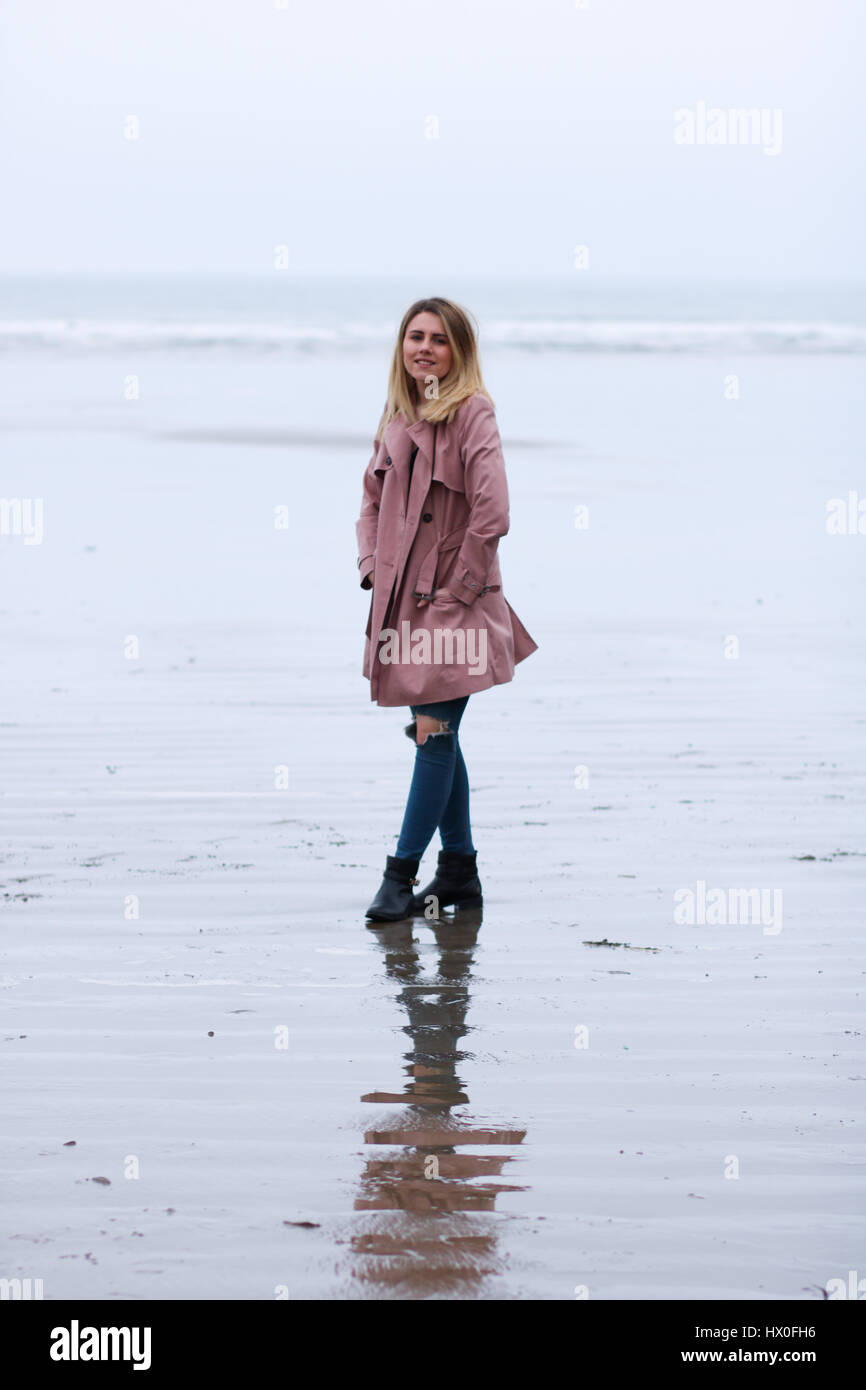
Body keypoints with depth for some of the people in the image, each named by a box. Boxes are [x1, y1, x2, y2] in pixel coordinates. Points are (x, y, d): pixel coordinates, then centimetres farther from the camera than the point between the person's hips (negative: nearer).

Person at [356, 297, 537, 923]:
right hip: (404, 598, 8)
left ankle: (401, 874, -3)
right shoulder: (398, 415, 11)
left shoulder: (473, 412, -12)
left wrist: (457, 589, -16)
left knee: (435, 734, -7)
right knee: (435, 736, 12)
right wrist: (373, 564, 7)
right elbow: (374, 498, 22)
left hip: (455, 602, -8)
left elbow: (492, 513, -20)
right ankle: (460, 872, 22)